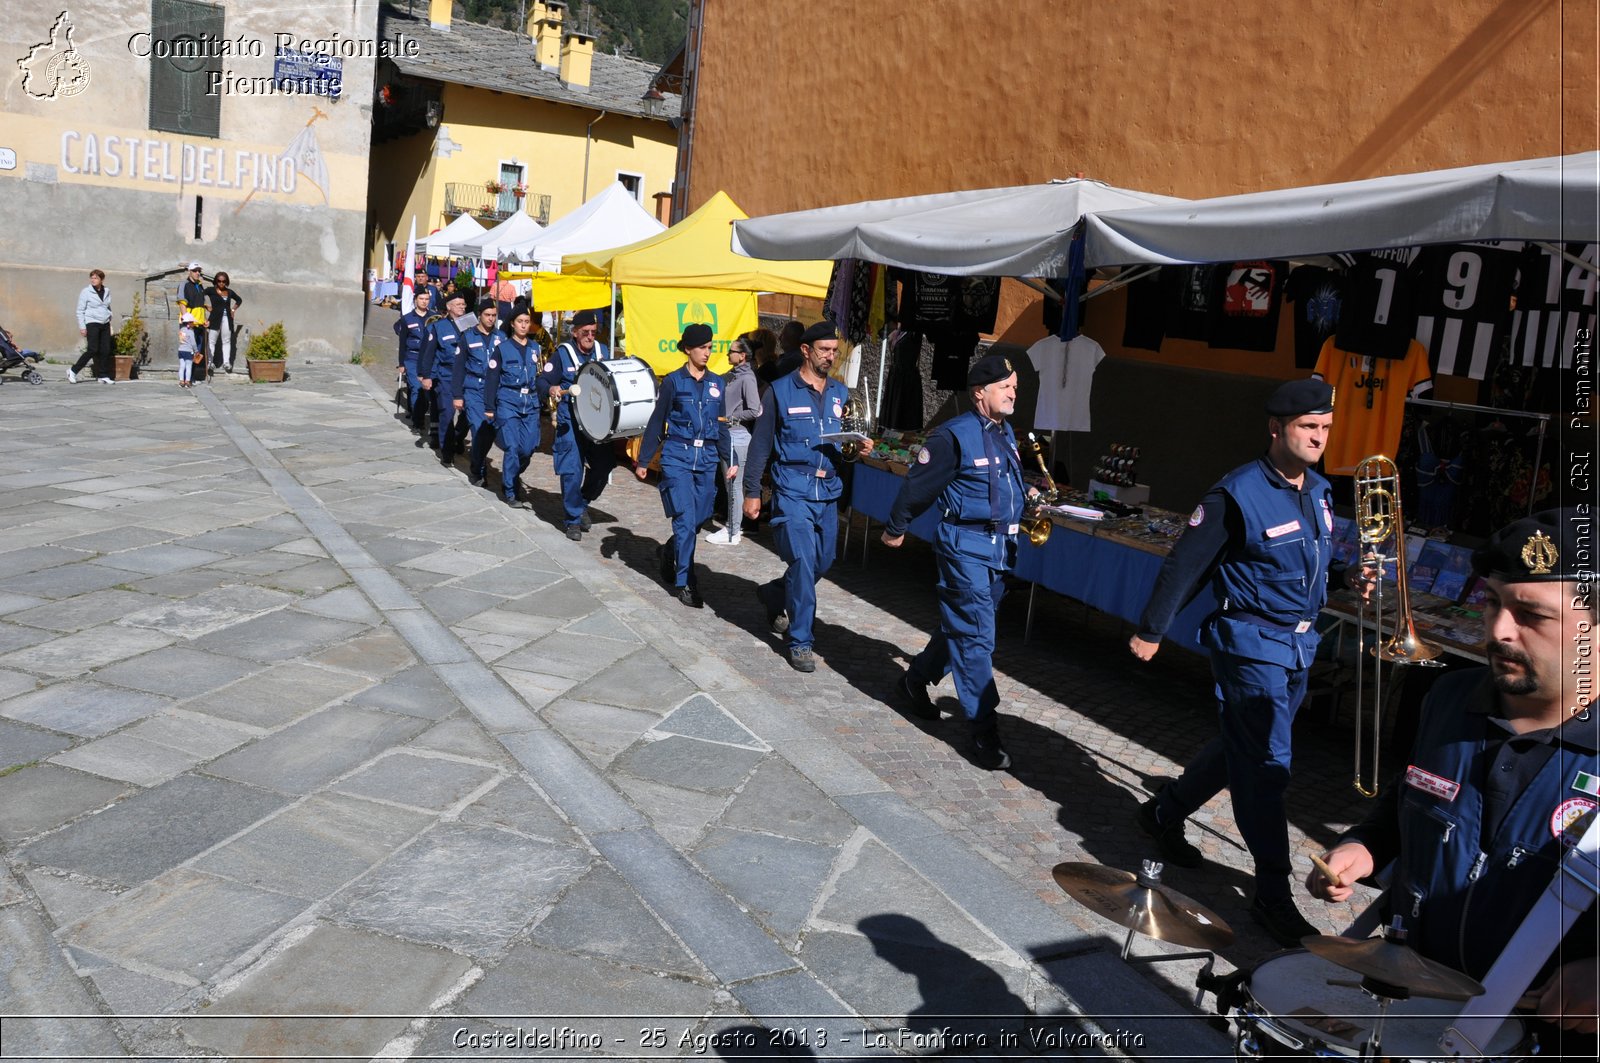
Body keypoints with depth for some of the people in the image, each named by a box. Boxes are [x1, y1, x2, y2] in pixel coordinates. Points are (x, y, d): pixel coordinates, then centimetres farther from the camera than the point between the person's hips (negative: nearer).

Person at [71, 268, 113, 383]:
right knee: (93, 350, -13)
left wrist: (110, 323, 16)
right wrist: (82, 327, -9)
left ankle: (103, 376, 5)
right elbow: (80, 311, -3)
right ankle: (73, 371, -3)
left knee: (106, 350, -1)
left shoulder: (107, 292, 11)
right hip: (92, 323, -5)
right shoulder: (86, 292, -3)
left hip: (105, 324, 5)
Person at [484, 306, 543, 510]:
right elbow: (491, 378, 0)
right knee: (513, 447, -9)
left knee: (528, 449, -1)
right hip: (508, 403, -4)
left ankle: (509, 479, 25)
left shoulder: (535, 348, 12)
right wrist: (489, 407, -4)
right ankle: (510, 493, 1)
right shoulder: (502, 347, 1)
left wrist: (541, 403, 14)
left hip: (531, 405, 4)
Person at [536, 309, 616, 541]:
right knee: (572, 471, -7)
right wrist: (551, 389, -27)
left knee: (603, 465, 5)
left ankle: (583, 503, 30)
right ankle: (573, 519, 7)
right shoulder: (562, 353, -4)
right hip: (570, 422, -4)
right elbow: (543, 381, -5)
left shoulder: (603, 351, 9)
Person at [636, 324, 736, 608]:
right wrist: (643, 461, 2)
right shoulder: (674, 381, -2)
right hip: (678, 456, -4)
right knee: (686, 520, -9)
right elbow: (657, 422, 2)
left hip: (707, 459, 4)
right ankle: (684, 583, -1)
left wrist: (730, 460, 10)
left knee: (699, 519, 8)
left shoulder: (716, 383, 9)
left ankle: (669, 552, 37)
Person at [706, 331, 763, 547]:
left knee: (735, 483, -3)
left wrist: (730, 418, -12)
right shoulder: (731, 375, 11)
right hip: (728, 434, 9)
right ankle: (733, 526, 27)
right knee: (729, 481, 16)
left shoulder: (747, 378, -15)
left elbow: (755, 411, -20)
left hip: (738, 435, -9)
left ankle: (733, 533, 4)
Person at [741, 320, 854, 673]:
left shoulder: (841, 393, 10)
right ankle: (800, 642, -1)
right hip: (793, 491, -5)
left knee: (822, 562, 13)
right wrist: (751, 492, -2)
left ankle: (773, 595, 41)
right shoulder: (781, 391, -2)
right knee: (803, 561, -12)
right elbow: (760, 444, 0)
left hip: (828, 492, 5)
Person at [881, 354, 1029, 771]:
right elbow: (919, 483, -6)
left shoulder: (1006, 433, 12)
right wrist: (896, 528, 1)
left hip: (1000, 547, 8)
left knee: (962, 626, 17)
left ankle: (917, 679, 39)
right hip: (966, 545, -8)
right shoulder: (954, 435, -14)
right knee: (976, 636, -8)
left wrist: (1026, 496, 8)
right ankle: (984, 732, -4)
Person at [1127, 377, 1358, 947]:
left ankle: (1165, 812, 38)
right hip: (1252, 645, -8)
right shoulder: (1239, 493, -17)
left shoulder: (1319, 492, 7)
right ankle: (1273, 895, 3)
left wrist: (1353, 575, 1)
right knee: (1267, 765, -6)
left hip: (1300, 646, 8)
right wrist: (1149, 631, -10)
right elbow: (1186, 565, -14)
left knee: (1242, 749, 18)